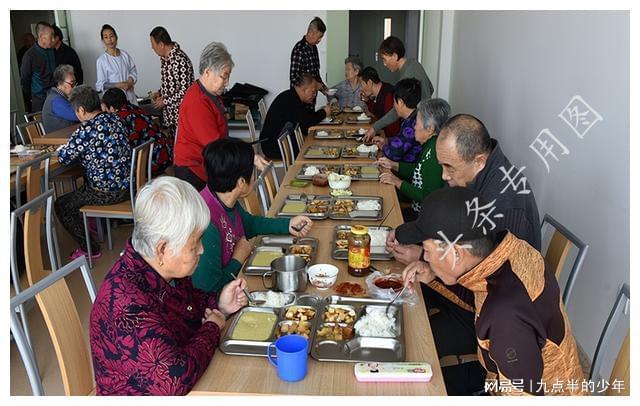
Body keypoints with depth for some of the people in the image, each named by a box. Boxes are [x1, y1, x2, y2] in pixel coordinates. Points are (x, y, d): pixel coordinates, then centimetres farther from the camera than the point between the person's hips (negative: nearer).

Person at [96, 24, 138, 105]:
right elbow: (101, 85, -8)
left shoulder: (125, 54, 4)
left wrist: (130, 81, -9)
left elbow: (133, 72, 12)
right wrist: (119, 85, -19)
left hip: (130, 96, 4)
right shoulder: (101, 60, -7)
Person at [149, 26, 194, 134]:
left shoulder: (180, 60, -22)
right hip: (168, 113, 9)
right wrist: (160, 94, 5)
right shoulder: (164, 57, 8)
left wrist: (165, 101, -16)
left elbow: (185, 90, -24)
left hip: (180, 113, -9)